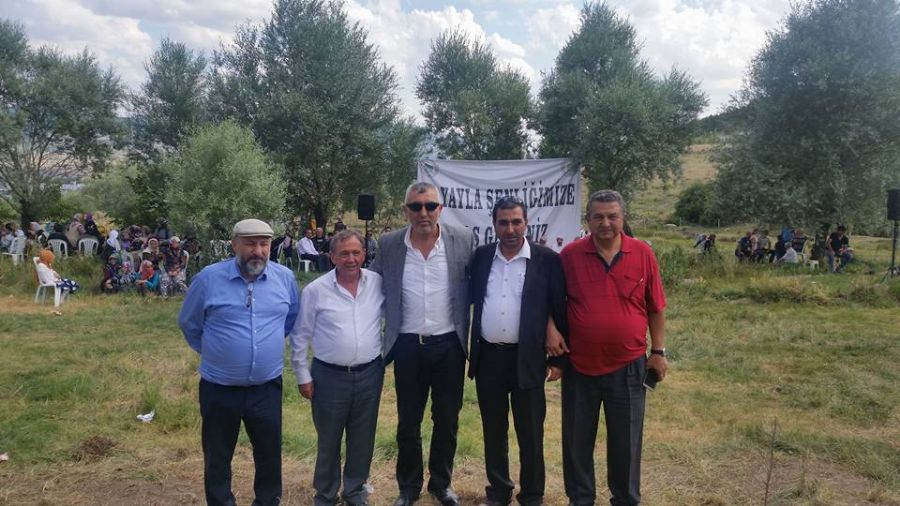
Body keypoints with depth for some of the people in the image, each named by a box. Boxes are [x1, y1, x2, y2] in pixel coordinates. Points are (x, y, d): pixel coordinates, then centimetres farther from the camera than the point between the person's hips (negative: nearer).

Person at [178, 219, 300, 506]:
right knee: (217, 457, 16)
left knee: (270, 454, 16)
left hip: (267, 387, 2)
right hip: (219, 388, -1)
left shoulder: (285, 277, -4)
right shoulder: (209, 278, -11)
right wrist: (213, 352, 11)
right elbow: (188, 324, 5)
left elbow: (294, 318, 15)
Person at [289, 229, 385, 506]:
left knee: (363, 439, 14)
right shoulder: (315, 289, -9)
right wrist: (303, 376, -1)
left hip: (369, 374, 2)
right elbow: (300, 336, -2)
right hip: (329, 376, -2)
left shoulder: (378, 283, -3)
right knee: (329, 439, 12)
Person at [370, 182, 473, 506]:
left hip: (449, 345, 0)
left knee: (447, 421, 14)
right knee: (408, 423, 12)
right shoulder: (388, 244, -3)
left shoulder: (463, 240, -5)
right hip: (407, 346, 0)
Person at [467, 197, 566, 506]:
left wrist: (559, 359, -4)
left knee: (530, 434, 7)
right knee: (493, 431, 15)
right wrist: (469, 349, 4)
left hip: (527, 359, -3)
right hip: (487, 357, 3)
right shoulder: (481, 256, 5)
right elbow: (471, 298, 11)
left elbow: (560, 311, -4)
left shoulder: (547, 260, -5)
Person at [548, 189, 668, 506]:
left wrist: (659, 351, 3)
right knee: (577, 439, 13)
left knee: (626, 440, 13)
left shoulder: (643, 254, -4)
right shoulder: (570, 255, -5)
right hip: (579, 366, 0)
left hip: (628, 367, 0)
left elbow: (656, 308, 3)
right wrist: (551, 329, -9)